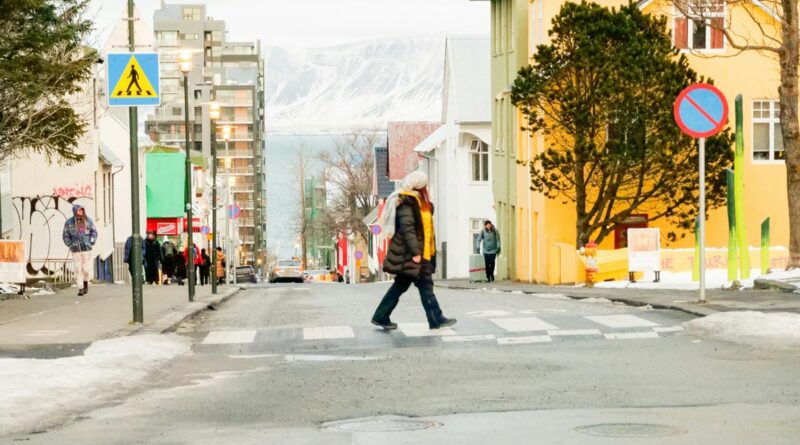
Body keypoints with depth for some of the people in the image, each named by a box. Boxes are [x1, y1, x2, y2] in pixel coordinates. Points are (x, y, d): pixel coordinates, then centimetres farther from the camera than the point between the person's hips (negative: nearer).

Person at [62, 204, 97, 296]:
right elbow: (65, 235, 7)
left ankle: (86, 282, 28)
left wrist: (91, 243, -2)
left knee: (86, 269, -1)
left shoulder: (88, 220, 2)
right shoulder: (69, 222, -1)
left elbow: (94, 232, 8)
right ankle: (80, 288, 1)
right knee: (78, 270, -5)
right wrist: (71, 245, -2)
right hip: (76, 250, -1)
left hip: (87, 249, 1)